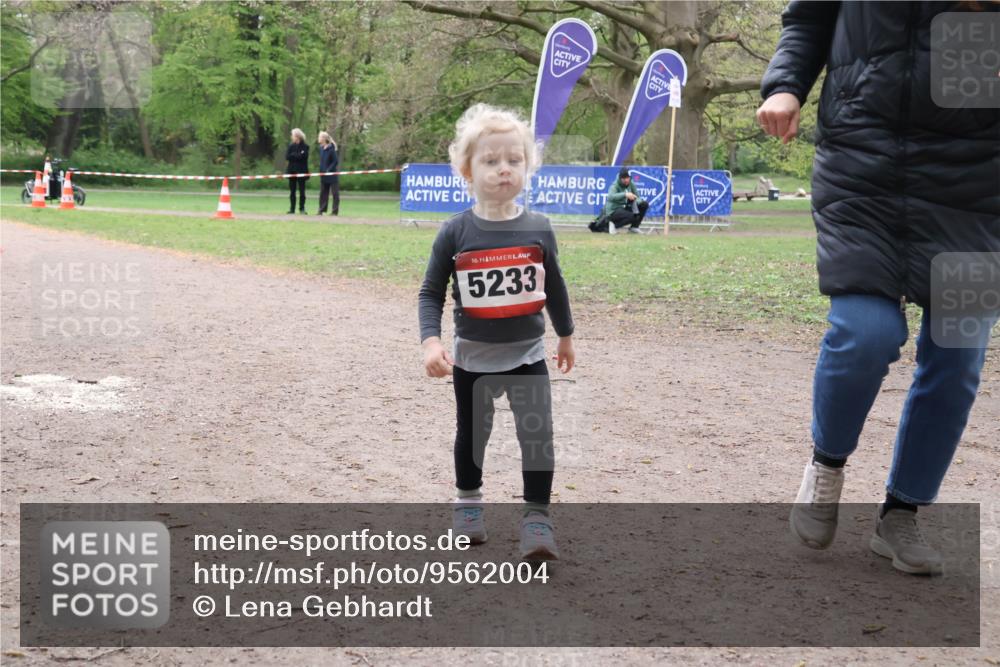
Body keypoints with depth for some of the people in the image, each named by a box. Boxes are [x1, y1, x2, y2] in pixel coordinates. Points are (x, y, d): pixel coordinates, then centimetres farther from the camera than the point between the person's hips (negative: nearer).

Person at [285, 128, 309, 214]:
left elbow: (303, 156, -15)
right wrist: (297, 155, -11)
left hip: (301, 171, -4)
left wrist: (293, 155, -7)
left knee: (302, 191, -1)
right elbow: (287, 156, -1)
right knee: (292, 191, 4)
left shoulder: (305, 146, -2)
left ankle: (302, 208, 4)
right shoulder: (291, 146, 9)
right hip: (292, 171, 4)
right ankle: (292, 208, 8)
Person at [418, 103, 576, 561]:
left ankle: (536, 518, 5)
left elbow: (554, 286, 9)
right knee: (472, 433, 17)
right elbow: (431, 293, -5)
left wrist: (566, 336, 19)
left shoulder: (538, 229, -5)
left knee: (538, 435, -7)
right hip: (473, 356, 0)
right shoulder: (455, 233, -10)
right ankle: (468, 503, 39)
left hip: (527, 354, 0)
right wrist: (431, 342, -20)